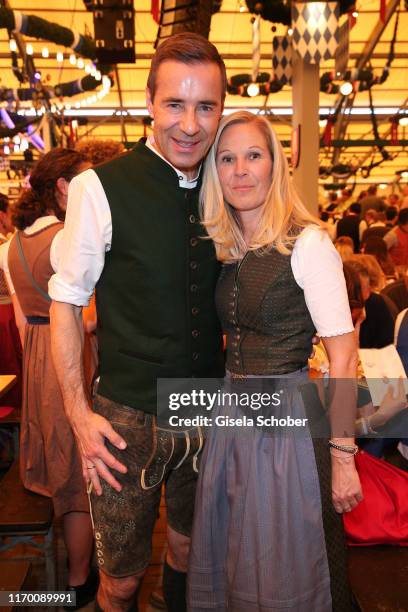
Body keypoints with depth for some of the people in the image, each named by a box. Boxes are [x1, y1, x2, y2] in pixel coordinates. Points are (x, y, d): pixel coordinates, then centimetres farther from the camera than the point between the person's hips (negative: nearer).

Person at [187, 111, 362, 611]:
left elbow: (343, 357, -15)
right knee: (227, 563, 23)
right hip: (231, 415, 6)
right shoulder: (226, 251, 5)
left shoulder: (307, 243, -14)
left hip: (288, 419, -6)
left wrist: (343, 458, -14)